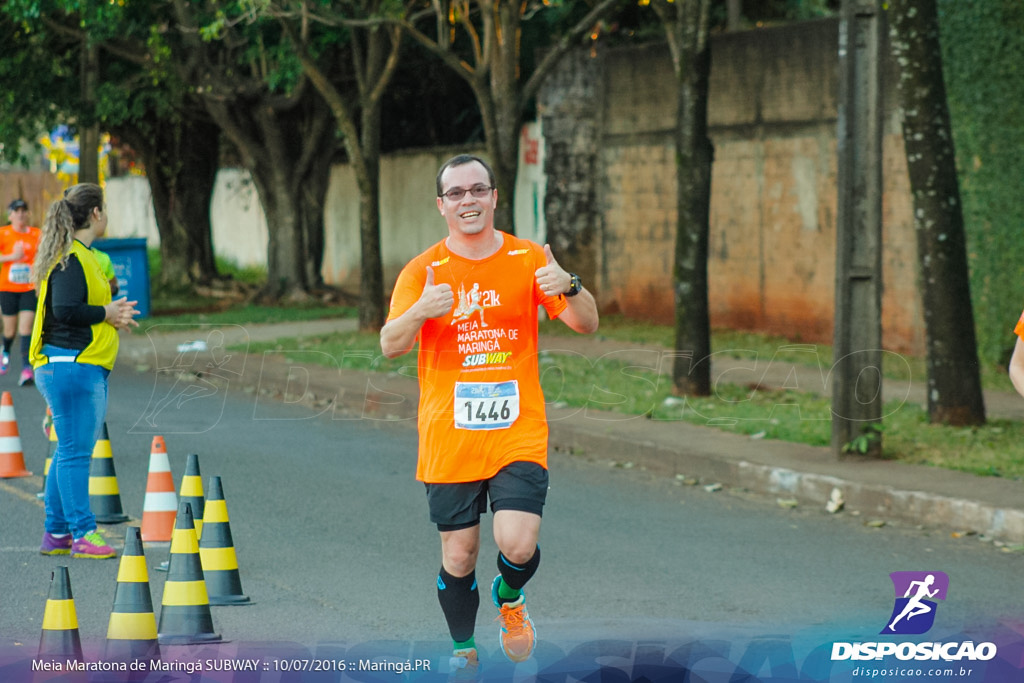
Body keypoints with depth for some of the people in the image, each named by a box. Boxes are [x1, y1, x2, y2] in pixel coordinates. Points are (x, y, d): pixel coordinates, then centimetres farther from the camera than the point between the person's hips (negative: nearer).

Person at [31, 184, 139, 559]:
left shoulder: (80, 256, 17)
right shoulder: (72, 259, -14)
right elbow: (65, 311, -23)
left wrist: (112, 314, 8)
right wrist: (106, 313, -12)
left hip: (86, 369, 11)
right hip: (72, 366, -11)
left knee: (71, 451, 13)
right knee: (75, 451, -7)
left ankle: (56, 533, 18)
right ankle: (83, 534, -6)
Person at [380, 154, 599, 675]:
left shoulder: (529, 260, 2)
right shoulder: (423, 271, 1)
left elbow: (586, 324, -2)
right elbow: (390, 345, -9)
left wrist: (569, 287, -24)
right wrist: (420, 311, -31)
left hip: (517, 433, 0)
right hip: (448, 438, 0)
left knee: (518, 545, -15)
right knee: (458, 555, 4)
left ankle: (509, 596, 20)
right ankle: (463, 651, 28)